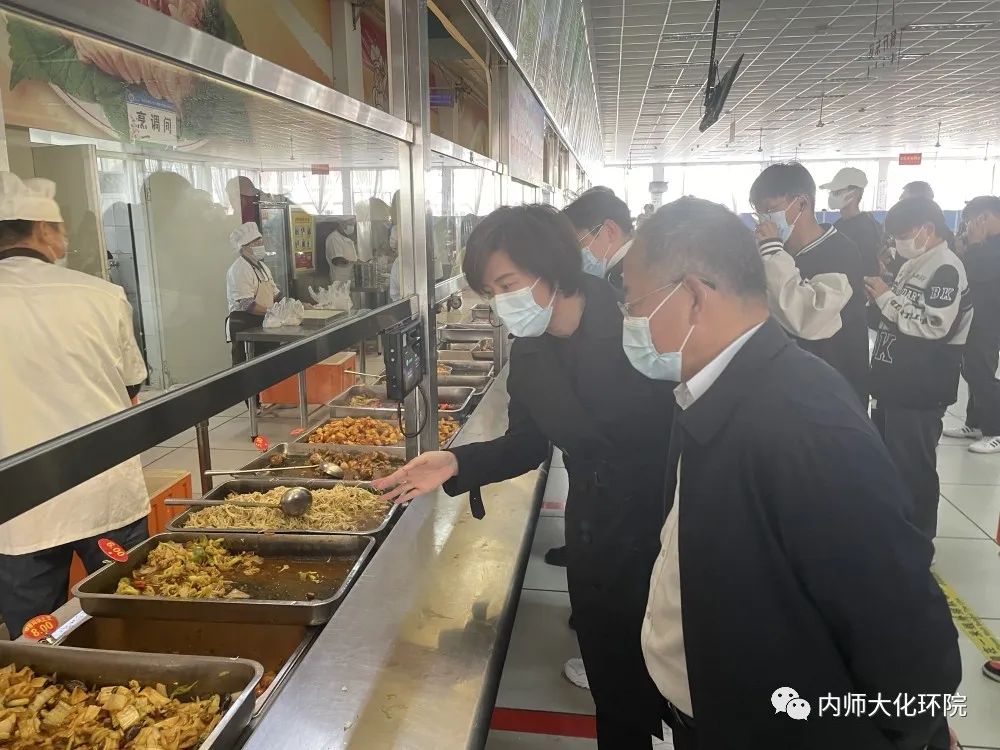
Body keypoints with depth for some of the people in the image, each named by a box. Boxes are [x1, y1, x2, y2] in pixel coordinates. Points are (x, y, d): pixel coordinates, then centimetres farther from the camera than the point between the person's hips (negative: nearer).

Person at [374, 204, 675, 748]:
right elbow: (527, 443, 7)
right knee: (611, 681, 19)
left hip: (664, 526, -5)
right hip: (593, 535, 5)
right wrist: (457, 464, -8)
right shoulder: (528, 355, -1)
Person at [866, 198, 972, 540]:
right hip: (893, 385, 9)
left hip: (920, 393, -9)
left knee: (912, 469, 1)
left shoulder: (947, 269, -13)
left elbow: (933, 325, -24)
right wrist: (875, 303, 2)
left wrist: (887, 297, -16)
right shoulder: (911, 267, 14)